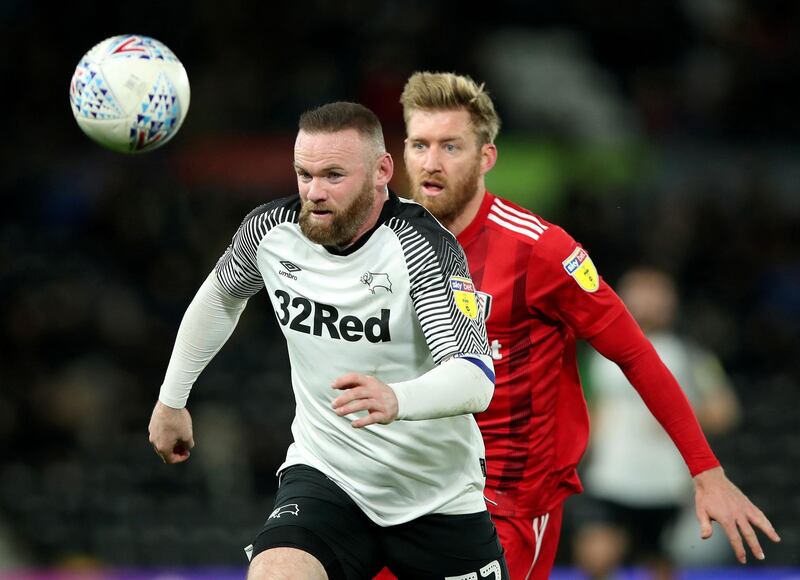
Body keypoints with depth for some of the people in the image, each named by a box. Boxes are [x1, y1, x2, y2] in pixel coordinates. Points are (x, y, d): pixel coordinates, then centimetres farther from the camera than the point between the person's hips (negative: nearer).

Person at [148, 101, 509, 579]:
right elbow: (220, 297, 18)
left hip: (438, 497, -1)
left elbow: (477, 379, -33)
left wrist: (397, 400, -52)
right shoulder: (272, 230, -7)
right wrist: (172, 399, 22)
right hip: (325, 476, 2)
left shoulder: (422, 244, -21)